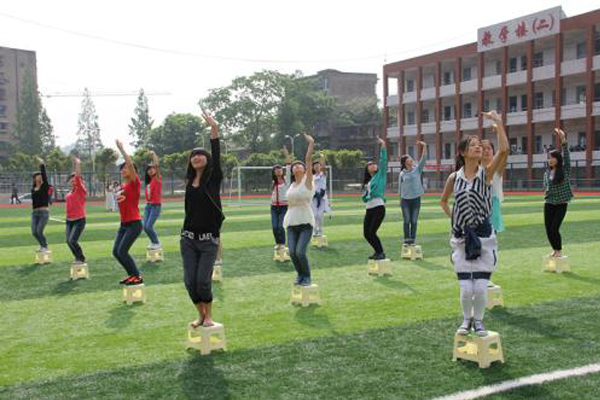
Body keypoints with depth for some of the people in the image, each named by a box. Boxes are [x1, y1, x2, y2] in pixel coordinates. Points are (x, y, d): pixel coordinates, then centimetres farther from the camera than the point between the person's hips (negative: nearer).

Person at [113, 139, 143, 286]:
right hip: (123, 224, 8)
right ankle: (132, 274, 18)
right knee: (116, 251, 5)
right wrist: (120, 196, -4)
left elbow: (130, 164, -22)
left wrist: (121, 148, -21)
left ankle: (137, 276, -2)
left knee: (122, 251, -14)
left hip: (134, 224, -8)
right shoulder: (123, 186, 12)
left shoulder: (135, 183, -10)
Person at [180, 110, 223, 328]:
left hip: (209, 239, -4)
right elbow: (190, 209, 12)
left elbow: (216, 156, -16)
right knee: (190, 281, 0)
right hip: (188, 238, 4)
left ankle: (209, 316, 14)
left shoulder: (214, 178, -2)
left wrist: (214, 130, -26)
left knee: (203, 280, -9)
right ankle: (201, 315, 21)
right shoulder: (189, 181, 9)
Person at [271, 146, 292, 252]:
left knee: (281, 226, -15)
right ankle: (277, 243, 14)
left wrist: (287, 155, -18)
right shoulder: (274, 182, 12)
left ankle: (282, 243, 0)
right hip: (274, 207, 4)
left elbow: (288, 167, -11)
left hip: (284, 206, -4)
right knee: (275, 227, -4)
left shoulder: (286, 179, 0)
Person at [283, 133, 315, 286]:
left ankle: (307, 276, 7)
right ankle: (300, 274, 18)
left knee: (300, 252, -15)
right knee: (292, 252, -5)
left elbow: (308, 160, -11)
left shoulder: (307, 180, -1)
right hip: (292, 223, 5)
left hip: (305, 223, -5)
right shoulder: (292, 186, 15)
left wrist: (311, 144, -19)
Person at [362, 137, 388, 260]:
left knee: (372, 232, -13)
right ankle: (378, 251, 22)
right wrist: (367, 193, -3)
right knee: (366, 233, 5)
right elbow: (364, 198, 18)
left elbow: (384, 161, -7)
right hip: (369, 209, 7)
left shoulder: (380, 175, 5)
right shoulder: (367, 181, 20)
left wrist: (383, 146, -11)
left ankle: (381, 253, 0)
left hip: (379, 207, -7)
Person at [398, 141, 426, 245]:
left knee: (414, 221, 3)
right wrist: (401, 199, 5)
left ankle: (412, 239, 8)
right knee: (406, 221, 2)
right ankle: (406, 239, 9)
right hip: (405, 199, -1)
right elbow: (400, 187, 6)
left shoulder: (417, 169, 4)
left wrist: (423, 148, -20)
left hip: (416, 198, 1)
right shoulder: (402, 174, 2)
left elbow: (423, 160, -9)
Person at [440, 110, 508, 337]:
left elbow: (503, 150, -21)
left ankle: (478, 320, 21)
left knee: (480, 287, -3)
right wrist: (452, 218, 8)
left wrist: (498, 123, -22)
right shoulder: (454, 177, 1)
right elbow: (443, 201, 19)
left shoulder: (486, 173, -4)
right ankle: (467, 319, 25)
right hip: (461, 238, 1)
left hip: (484, 237, -1)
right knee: (466, 288, -1)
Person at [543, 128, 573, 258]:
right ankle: (555, 249, 23)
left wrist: (563, 140, -25)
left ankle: (559, 250, 10)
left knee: (554, 228, -10)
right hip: (549, 204, 4)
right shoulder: (547, 173, 7)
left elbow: (566, 155, -16)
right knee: (548, 229, 3)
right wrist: (546, 192, -7)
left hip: (561, 204, -4)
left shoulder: (565, 170, -4)